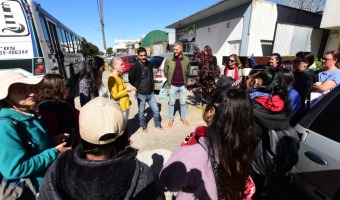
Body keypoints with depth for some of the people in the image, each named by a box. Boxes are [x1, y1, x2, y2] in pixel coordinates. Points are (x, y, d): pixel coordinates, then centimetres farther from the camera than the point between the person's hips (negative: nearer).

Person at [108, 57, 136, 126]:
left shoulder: (119, 76, 7)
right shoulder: (112, 78, -19)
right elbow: (115, 96, -20)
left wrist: (128, 87, 1)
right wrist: (126, 90, -23)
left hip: (125, 104, 8)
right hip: (120, 106, -8)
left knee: (125, 123, 21)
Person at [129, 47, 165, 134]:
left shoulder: (150, 65, 2)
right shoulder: (134, 67, -13)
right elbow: (131, 80, -4)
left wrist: (151, 86, 12)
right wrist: (137, 88, 0)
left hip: (150, 93, 4)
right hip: (141, 94, -4)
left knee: (156, 110, 9)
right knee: (141, 112, 10)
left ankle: (157, 125, 31)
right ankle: (143, 127, 34)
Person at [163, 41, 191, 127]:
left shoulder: (186, 60, -3)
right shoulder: (168, 59, -8)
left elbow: (188, 72, 10)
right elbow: (165, 72, 4)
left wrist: (185, 81, 8)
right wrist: (170, 81, 6)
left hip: (183, 86, 1)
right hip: (172, 86, -1)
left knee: (183, 103, 14)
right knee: (171, 103, 11)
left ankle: (183, 118, 33)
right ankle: (171, 119, 28)